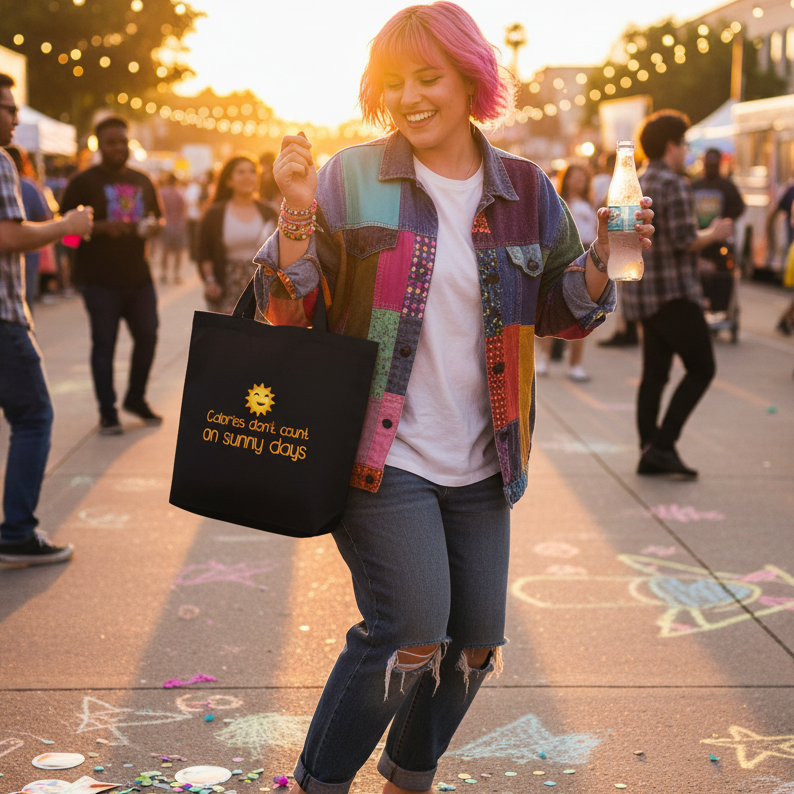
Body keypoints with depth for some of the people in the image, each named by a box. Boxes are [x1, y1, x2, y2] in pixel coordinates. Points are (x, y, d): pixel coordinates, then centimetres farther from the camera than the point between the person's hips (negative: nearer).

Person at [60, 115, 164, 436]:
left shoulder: (142, 181, 13)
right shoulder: (84, 181, -3)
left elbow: (158, 216, 23)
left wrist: (153, 226, -1)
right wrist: (103, 227, -21)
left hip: (138, 275, 5)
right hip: (100, 279, -5)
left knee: (147, 336, 8)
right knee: (104, 343, -1)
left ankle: (136, 398, 27)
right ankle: (107, 412, 7)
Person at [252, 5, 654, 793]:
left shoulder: (526, 192, 4)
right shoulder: (351, 179, -5)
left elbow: (563, 314, 12)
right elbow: (288, 311, -4)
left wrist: (603, 253, -7)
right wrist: (297, 212, -21)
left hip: (479, 464, 5)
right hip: (381, 455, -4)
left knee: (473, 645, 10)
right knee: (411, 637, -14)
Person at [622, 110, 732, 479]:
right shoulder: (673, 184, -13)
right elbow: (684, 240, -20)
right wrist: (714, 234, -1)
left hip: (642, 292, 9)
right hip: (673, 293, -9)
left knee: (655, 372, 11)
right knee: (701, 368, -2)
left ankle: (649, 452, 10)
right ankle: (663, 444, -8)